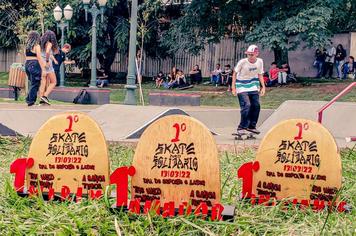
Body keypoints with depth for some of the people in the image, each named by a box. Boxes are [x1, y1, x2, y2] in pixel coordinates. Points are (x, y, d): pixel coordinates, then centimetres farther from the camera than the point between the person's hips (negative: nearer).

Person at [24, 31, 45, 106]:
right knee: (35, 84, 0)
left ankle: (28, 99, 16)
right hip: (34, 64, -7)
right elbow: (39, 57, -14)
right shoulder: (37, 46, -8)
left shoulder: (27, 46, 12)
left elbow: (26, 55, 14)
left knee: (33, 83, 18)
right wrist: (43, 68, -15)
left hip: (27, 64, 7)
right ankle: (31, 101, -1)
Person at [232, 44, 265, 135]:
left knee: (256, 106, 2)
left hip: (253, 86, 5)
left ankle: (251, 126, 18)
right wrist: (233, 87, -9)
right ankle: (241, 127, -7)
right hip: (242, 85, -5)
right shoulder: (242, 62, -18)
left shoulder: (260, 61, -5)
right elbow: (235, 73, -6)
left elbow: (260, 75, 9)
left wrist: (263, 86, 1)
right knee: (246, 105, -18)